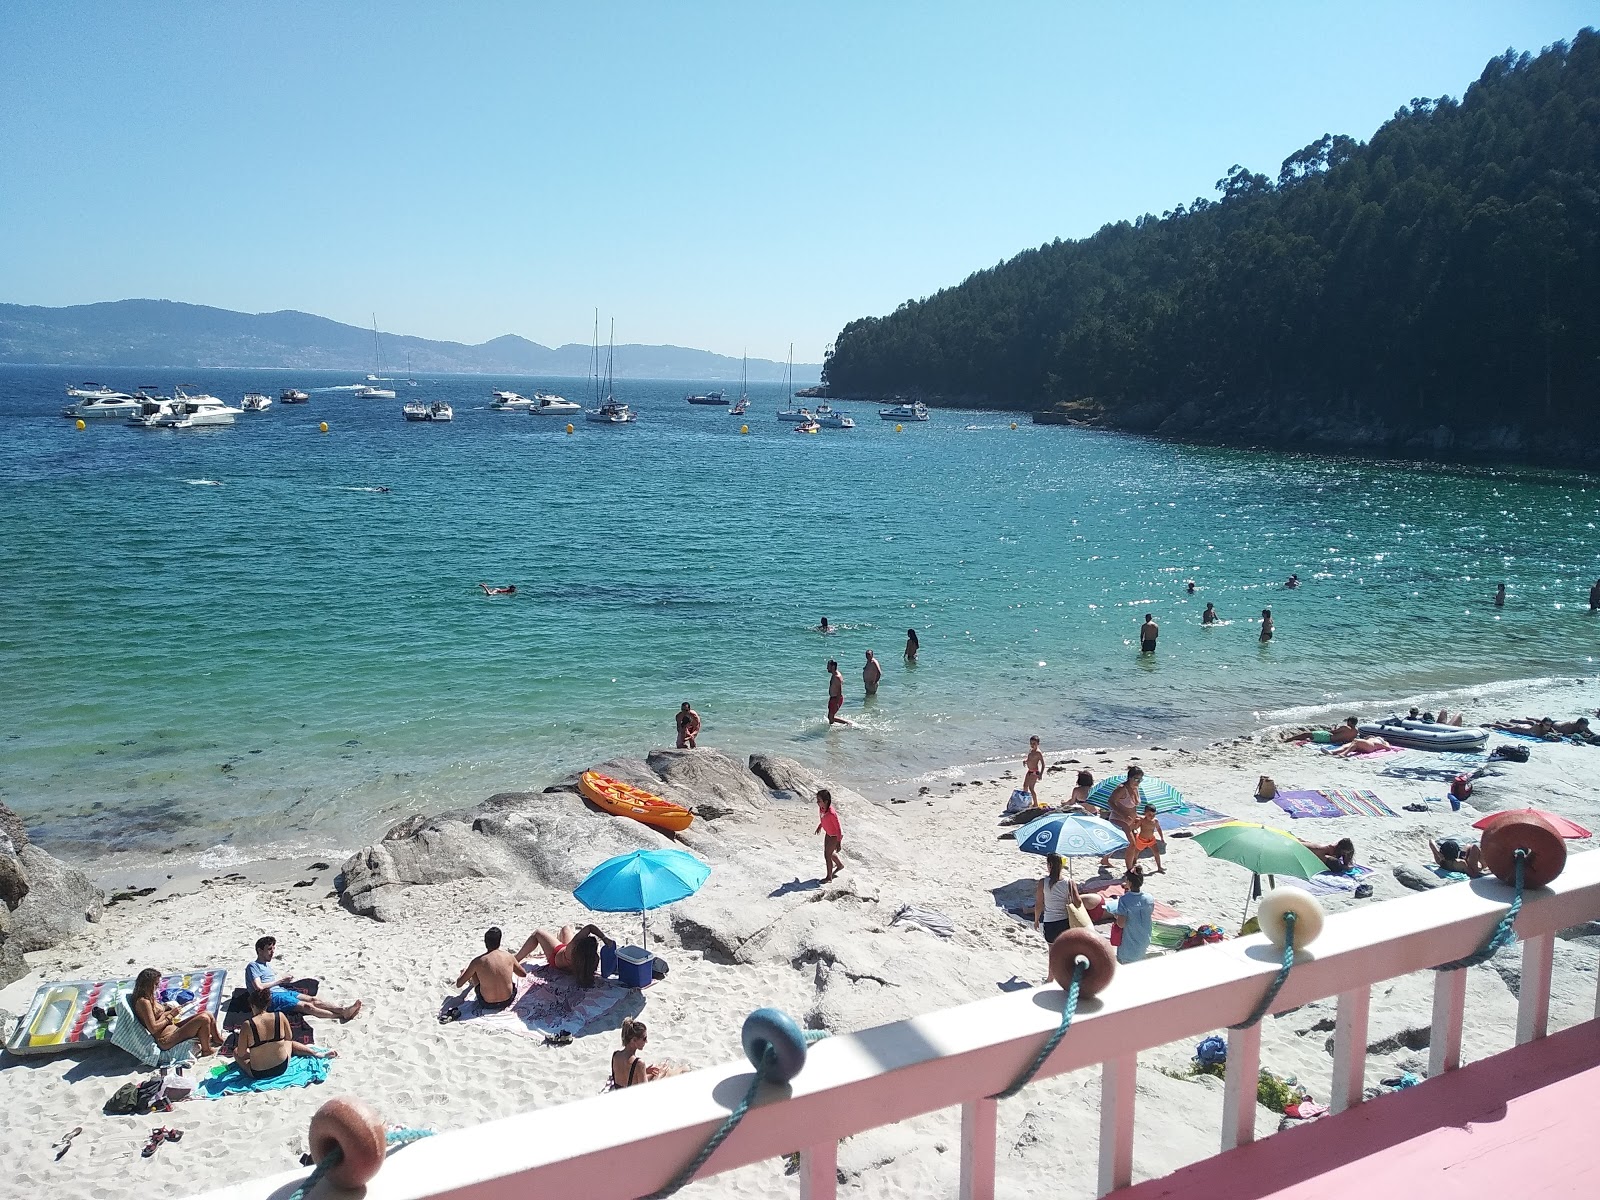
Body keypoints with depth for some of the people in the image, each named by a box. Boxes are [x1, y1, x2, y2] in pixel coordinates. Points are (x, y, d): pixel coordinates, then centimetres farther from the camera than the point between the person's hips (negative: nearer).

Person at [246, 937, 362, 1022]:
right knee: (307, 1006, -25)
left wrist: (284, 979, 9)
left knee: (312, 999, -16)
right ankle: (342, 1015, -38)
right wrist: (279, 980, -4)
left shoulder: (267, 965, 26)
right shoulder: (253, 966, -1)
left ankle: (342, 1010, -32)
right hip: (271, 998, -9)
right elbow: (259, 987, -14)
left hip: (283, 992, 9)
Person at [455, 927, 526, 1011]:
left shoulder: (478, 961, -15)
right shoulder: (508, 956, -9)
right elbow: (523, 974, 9)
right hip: (508, 1000, 1)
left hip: (487, 1004, -1)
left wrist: (464, 972, 18)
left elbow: (458, 984, -4)